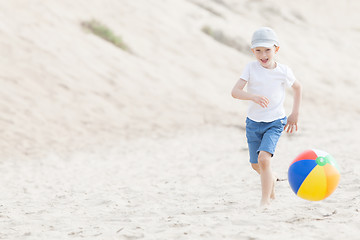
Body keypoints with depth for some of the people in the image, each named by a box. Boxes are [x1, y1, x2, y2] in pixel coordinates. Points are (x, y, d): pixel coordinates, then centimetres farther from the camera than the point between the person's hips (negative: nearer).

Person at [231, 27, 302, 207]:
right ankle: (271, 180, 48)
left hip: (274, 123, -3)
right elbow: (235, 91, -19)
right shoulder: (251, 68, -10)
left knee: (263, 158, -22)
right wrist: (253, 96, -37)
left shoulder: (283, 71, -10)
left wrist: (294, 114, 8)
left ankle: (265, 198, -10)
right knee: (255, 164, 15)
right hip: (253, 122, 3)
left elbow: (297, 87, 10)